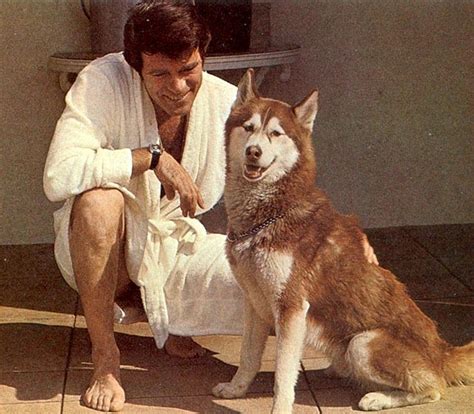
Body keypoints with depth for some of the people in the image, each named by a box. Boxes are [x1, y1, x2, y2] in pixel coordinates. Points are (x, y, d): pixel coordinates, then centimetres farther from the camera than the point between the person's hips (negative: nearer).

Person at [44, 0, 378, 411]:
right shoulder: (103, 82, -21)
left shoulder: (227, 103, -9)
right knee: (100, 201, -38)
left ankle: (164, 315, 15)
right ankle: (105, 357, -17)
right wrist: (152, 158, -32)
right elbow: (58, 176, -33)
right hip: (106, 249, -3)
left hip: (177, 246, 4)